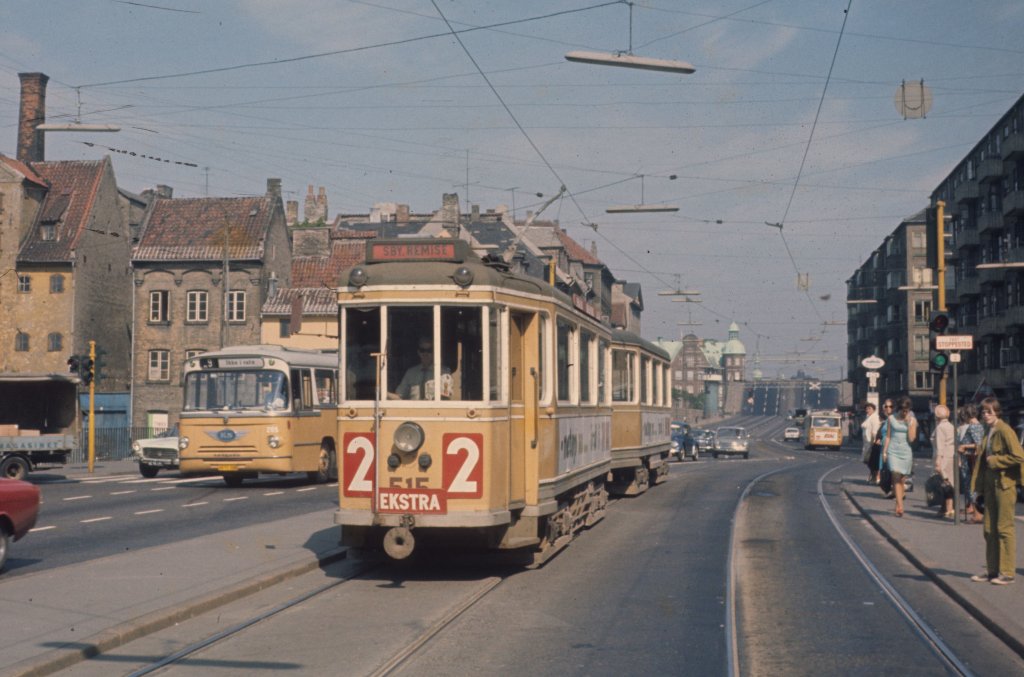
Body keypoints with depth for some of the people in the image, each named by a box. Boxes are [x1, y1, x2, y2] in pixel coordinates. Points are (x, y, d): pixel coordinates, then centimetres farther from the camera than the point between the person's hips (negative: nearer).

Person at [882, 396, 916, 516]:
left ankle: (898, 506, 21)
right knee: (896, 477, -15)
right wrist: (884, 452, 3)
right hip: (893, 451, -1)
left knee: (901, 479, 7)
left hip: (906, 451, 1)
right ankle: (900, 506, -23)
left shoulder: (912, 420, 4)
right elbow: (888, 436, 7)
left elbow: (911, 438, -4)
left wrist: (909, 423, -10)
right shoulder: (891, 418, 4)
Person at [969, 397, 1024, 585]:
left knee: (1005, 528, -3)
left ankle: (1007, 572, 3)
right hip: (990, 483, 9)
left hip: (1004, 483, -9)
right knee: (989, 528, 10)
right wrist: (978, 482, 12)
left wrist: (994, 461, -14)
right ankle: (992, 570, 18)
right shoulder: (988, 431, 13)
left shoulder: (1004, 431, -14)